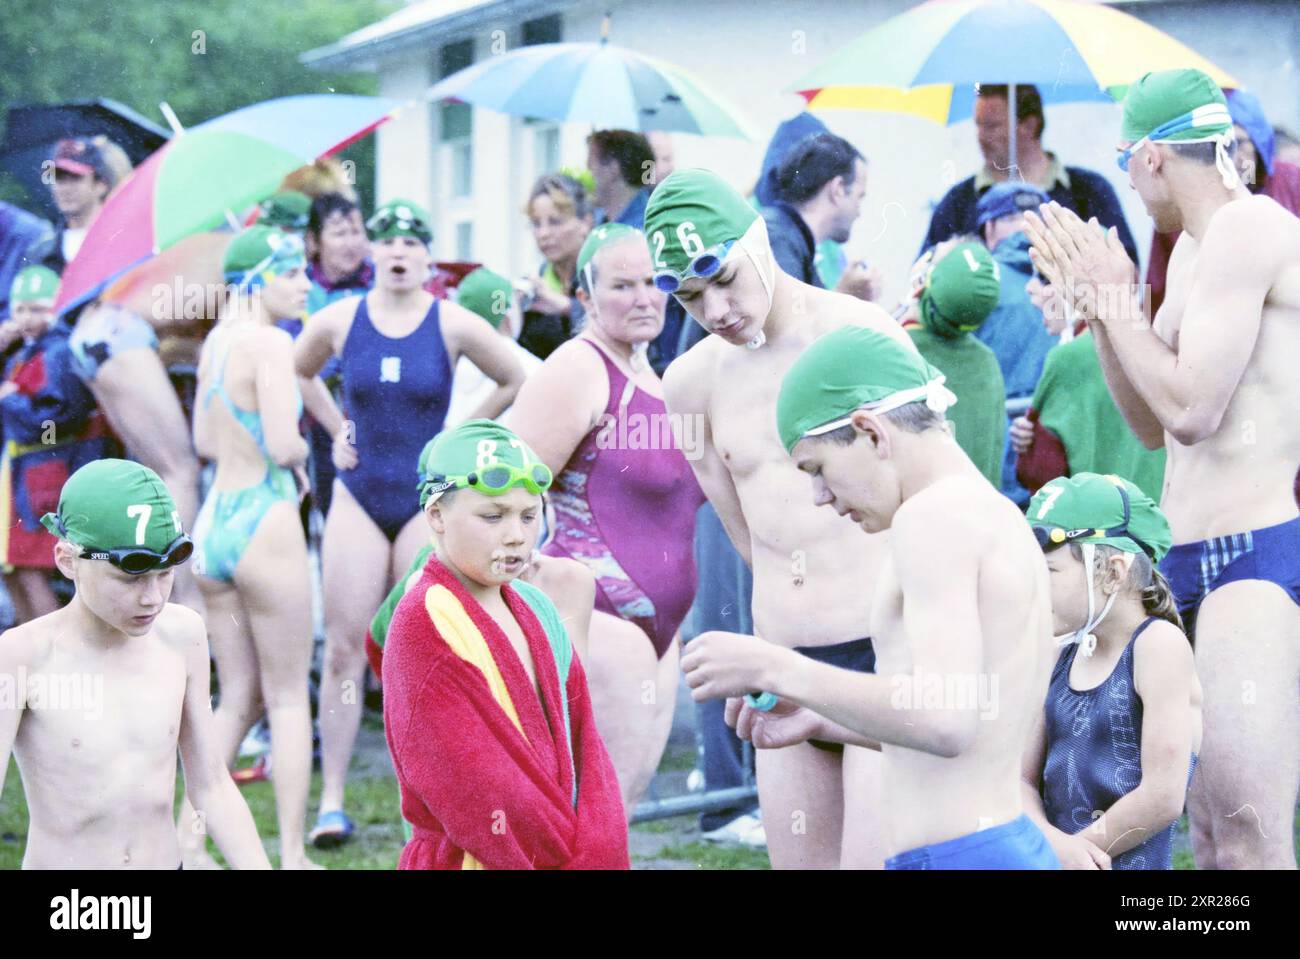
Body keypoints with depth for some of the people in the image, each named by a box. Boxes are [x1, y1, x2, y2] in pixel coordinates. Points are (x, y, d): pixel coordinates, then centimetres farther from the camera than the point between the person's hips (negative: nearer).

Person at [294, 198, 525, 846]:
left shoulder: (453, 325, -5)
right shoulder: (339, 320, -1)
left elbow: (513, 382, 7)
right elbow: (293, 375, 19)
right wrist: (336, 431, 9)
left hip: (427, 500, -1)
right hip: (358, 497, 1)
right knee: (344, 648, -4)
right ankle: (331, 802, -2)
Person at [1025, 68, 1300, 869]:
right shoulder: (1195, 249, 18)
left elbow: (1191, 409, -19)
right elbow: (1152, 426, 23)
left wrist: (1114, 300, -7)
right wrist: (1101, 307, 13)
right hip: (1198, 561, 11)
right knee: (1209, 831, 12)